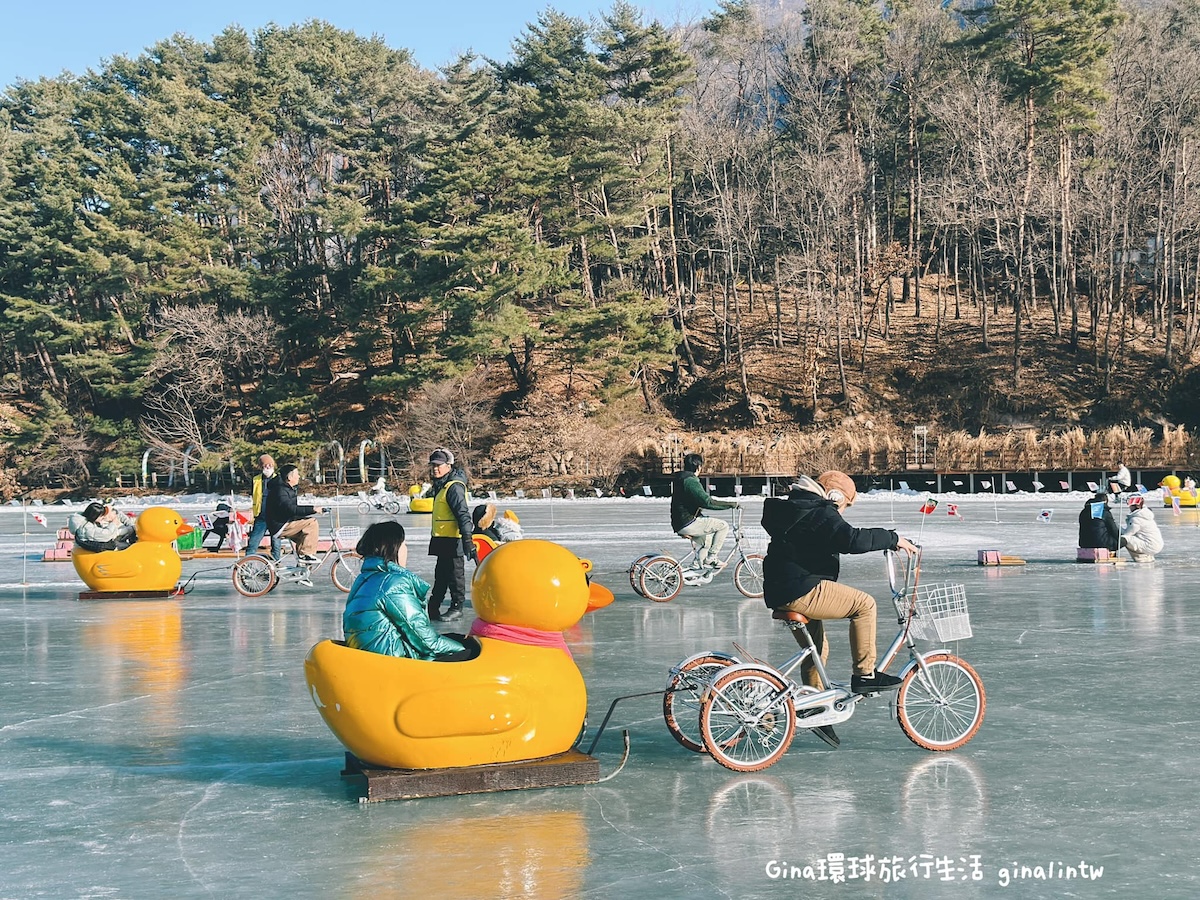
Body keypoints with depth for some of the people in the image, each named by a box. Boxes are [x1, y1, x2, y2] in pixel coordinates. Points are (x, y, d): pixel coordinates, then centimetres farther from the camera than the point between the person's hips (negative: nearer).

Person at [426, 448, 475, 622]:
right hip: (442, 539, 10)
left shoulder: (454, 487, -17)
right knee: (441, 574, 17)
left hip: (452, 541, -10)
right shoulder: (441, 486, 15)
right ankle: (433, 607, 25)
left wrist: (467, 539, -30)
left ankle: (457, 608, 8)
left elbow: (463, 514, -24)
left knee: (454, 573, -1)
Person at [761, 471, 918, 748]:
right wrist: (893, 539, -18)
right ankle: (864, 675, -5)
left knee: (817, 650, 22)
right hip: (801, 591, -11)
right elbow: (853, 540, -27)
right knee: (864, 604, -9)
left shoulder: (798, 509, 21)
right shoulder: (820, 514, -12)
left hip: (780, 593, 11)